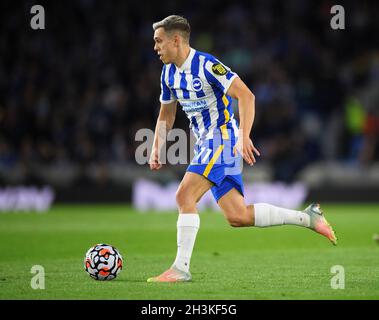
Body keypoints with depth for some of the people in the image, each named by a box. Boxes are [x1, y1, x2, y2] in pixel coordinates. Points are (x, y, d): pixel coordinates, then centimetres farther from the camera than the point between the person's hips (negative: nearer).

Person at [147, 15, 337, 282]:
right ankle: (308, 218, 14)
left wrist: (244, 137, -30)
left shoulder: (207, 65, -16)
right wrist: (156, 148, 10)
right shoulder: (169, 73, 10)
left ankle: (181, 268, -17)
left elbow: (246, 95, -21)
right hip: (205, 144, 9)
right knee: (238, 217, 4)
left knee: (185, 195, -21)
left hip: (223, 138, -9)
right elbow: (166, 114, 23)